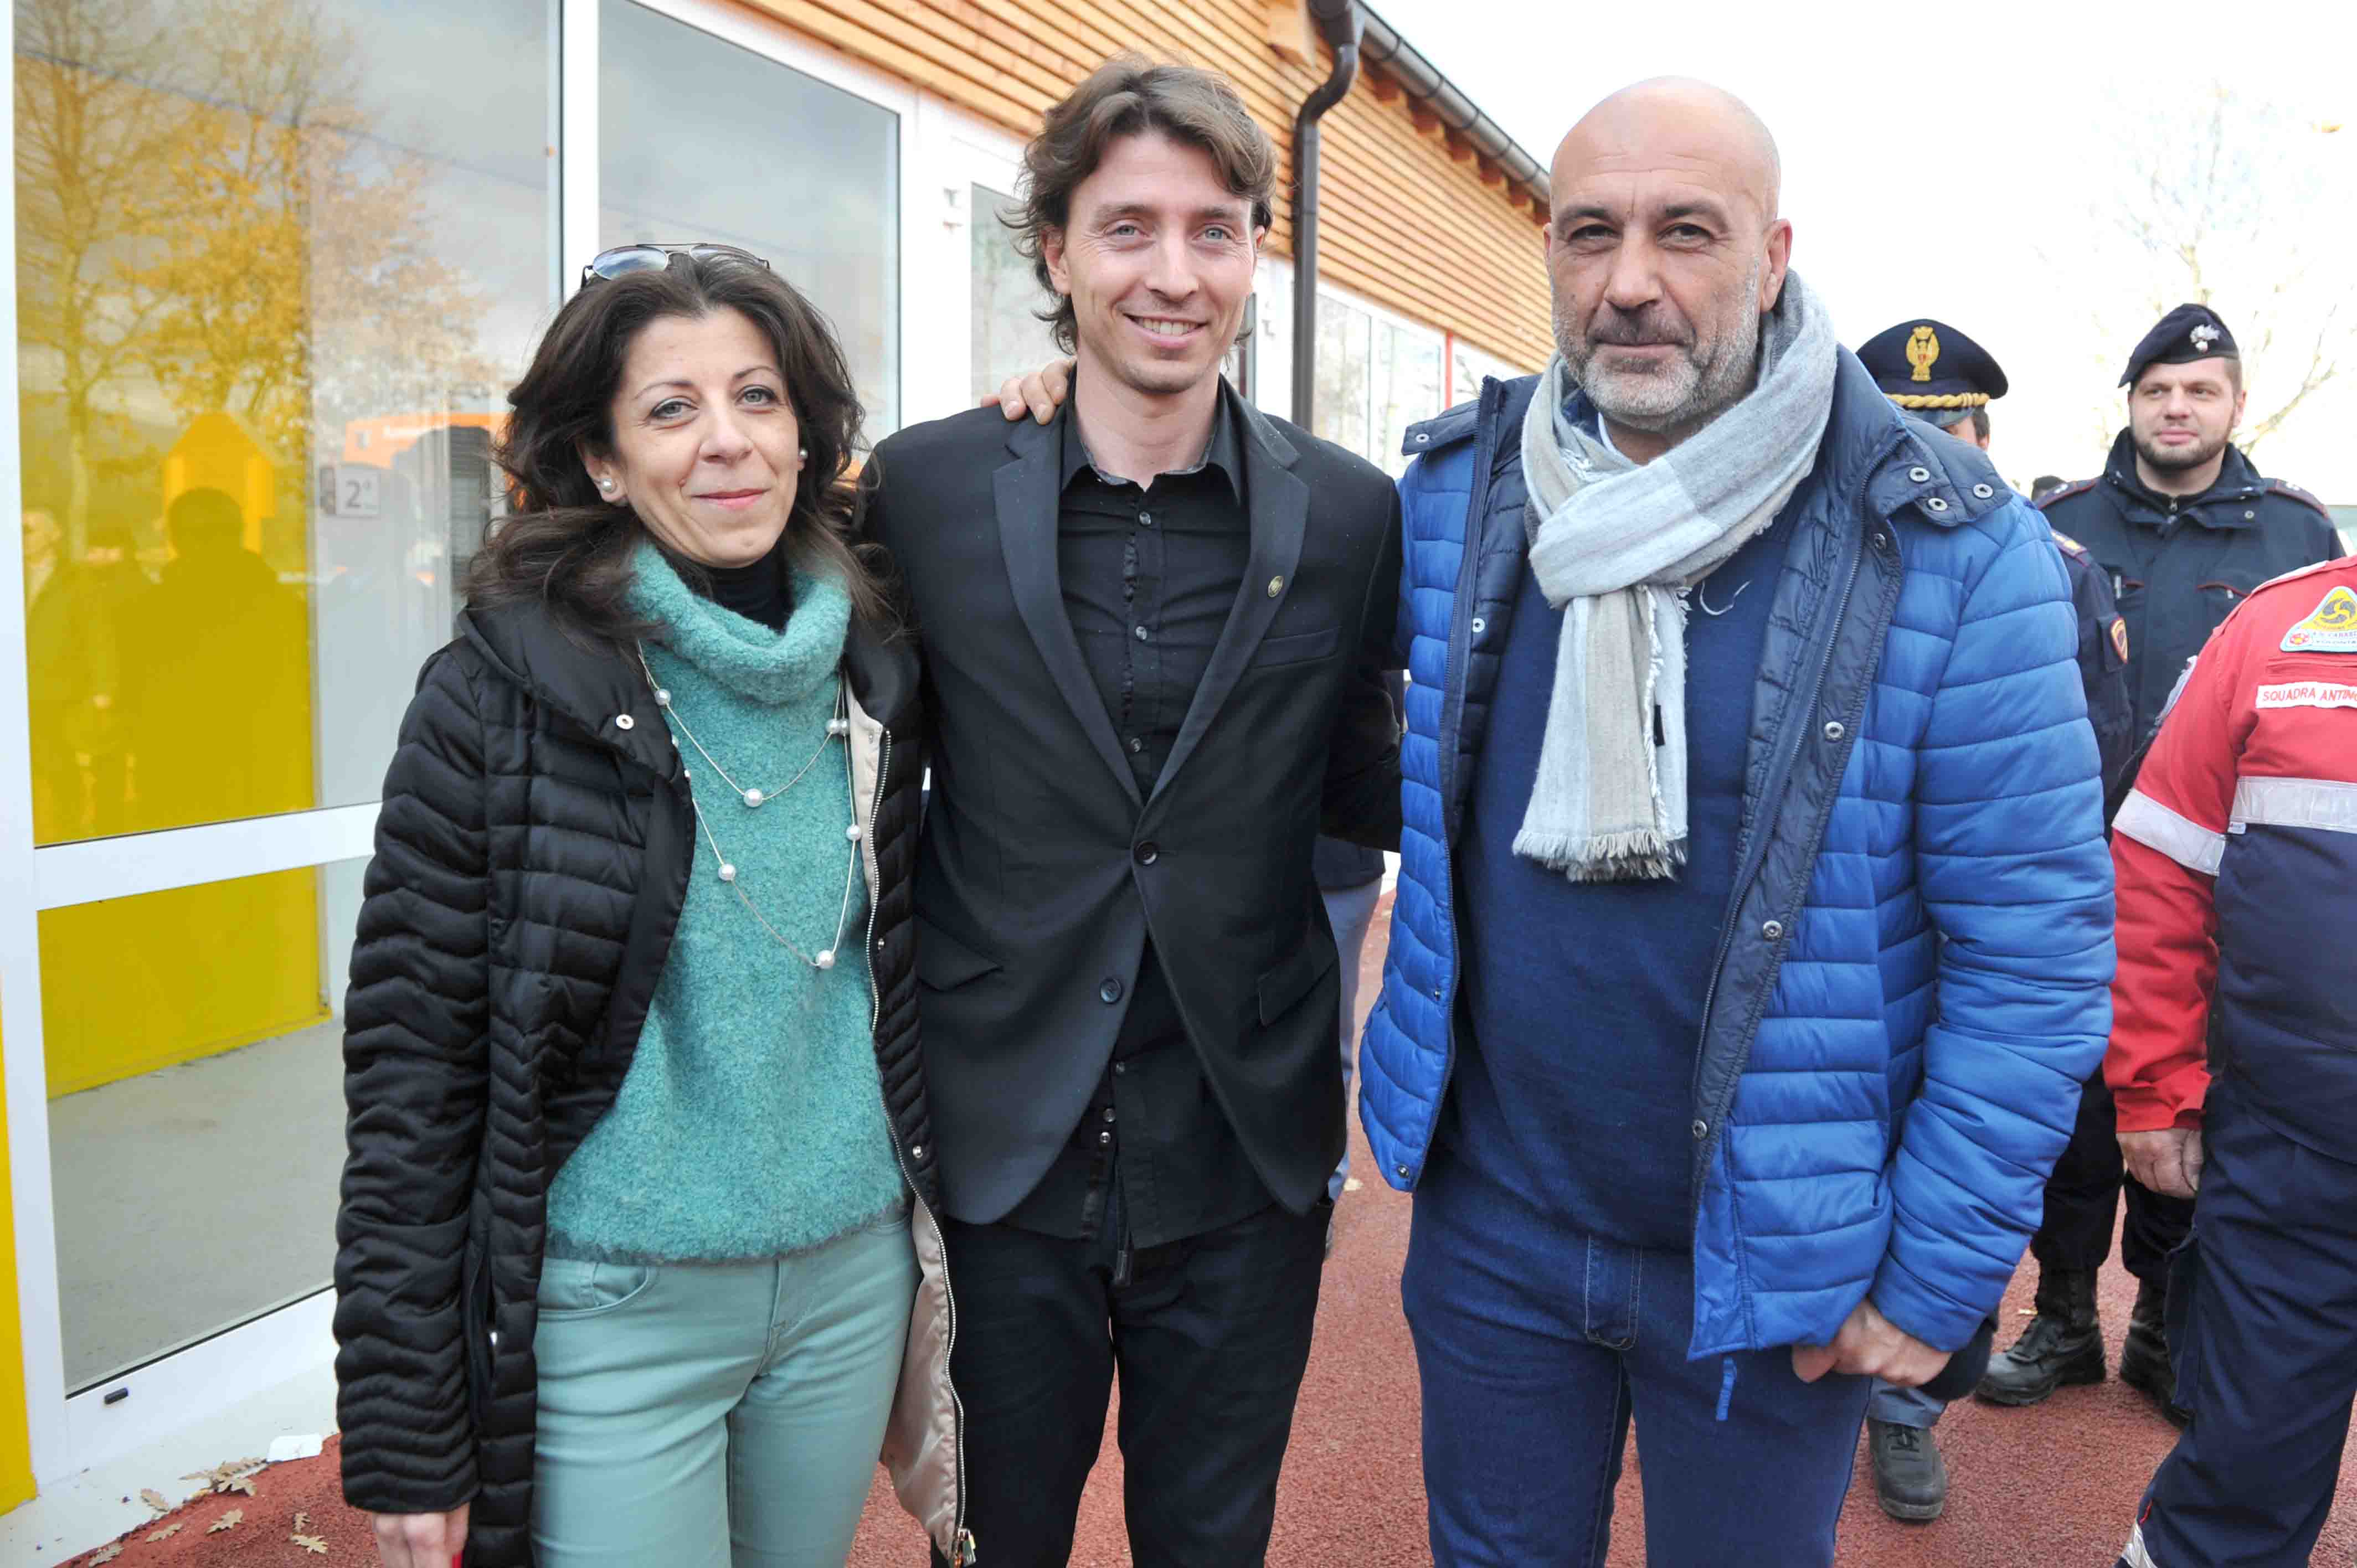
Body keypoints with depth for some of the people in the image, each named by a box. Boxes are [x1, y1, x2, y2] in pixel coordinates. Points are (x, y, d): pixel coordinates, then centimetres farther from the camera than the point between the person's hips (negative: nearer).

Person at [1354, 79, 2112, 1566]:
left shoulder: (1949, 549, -16)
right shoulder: (1457, 495, -5)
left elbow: (2035, 942, -13)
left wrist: (1941, 1272, -11)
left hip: (1766, 1266, -2)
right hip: (1490, 1221, 3)